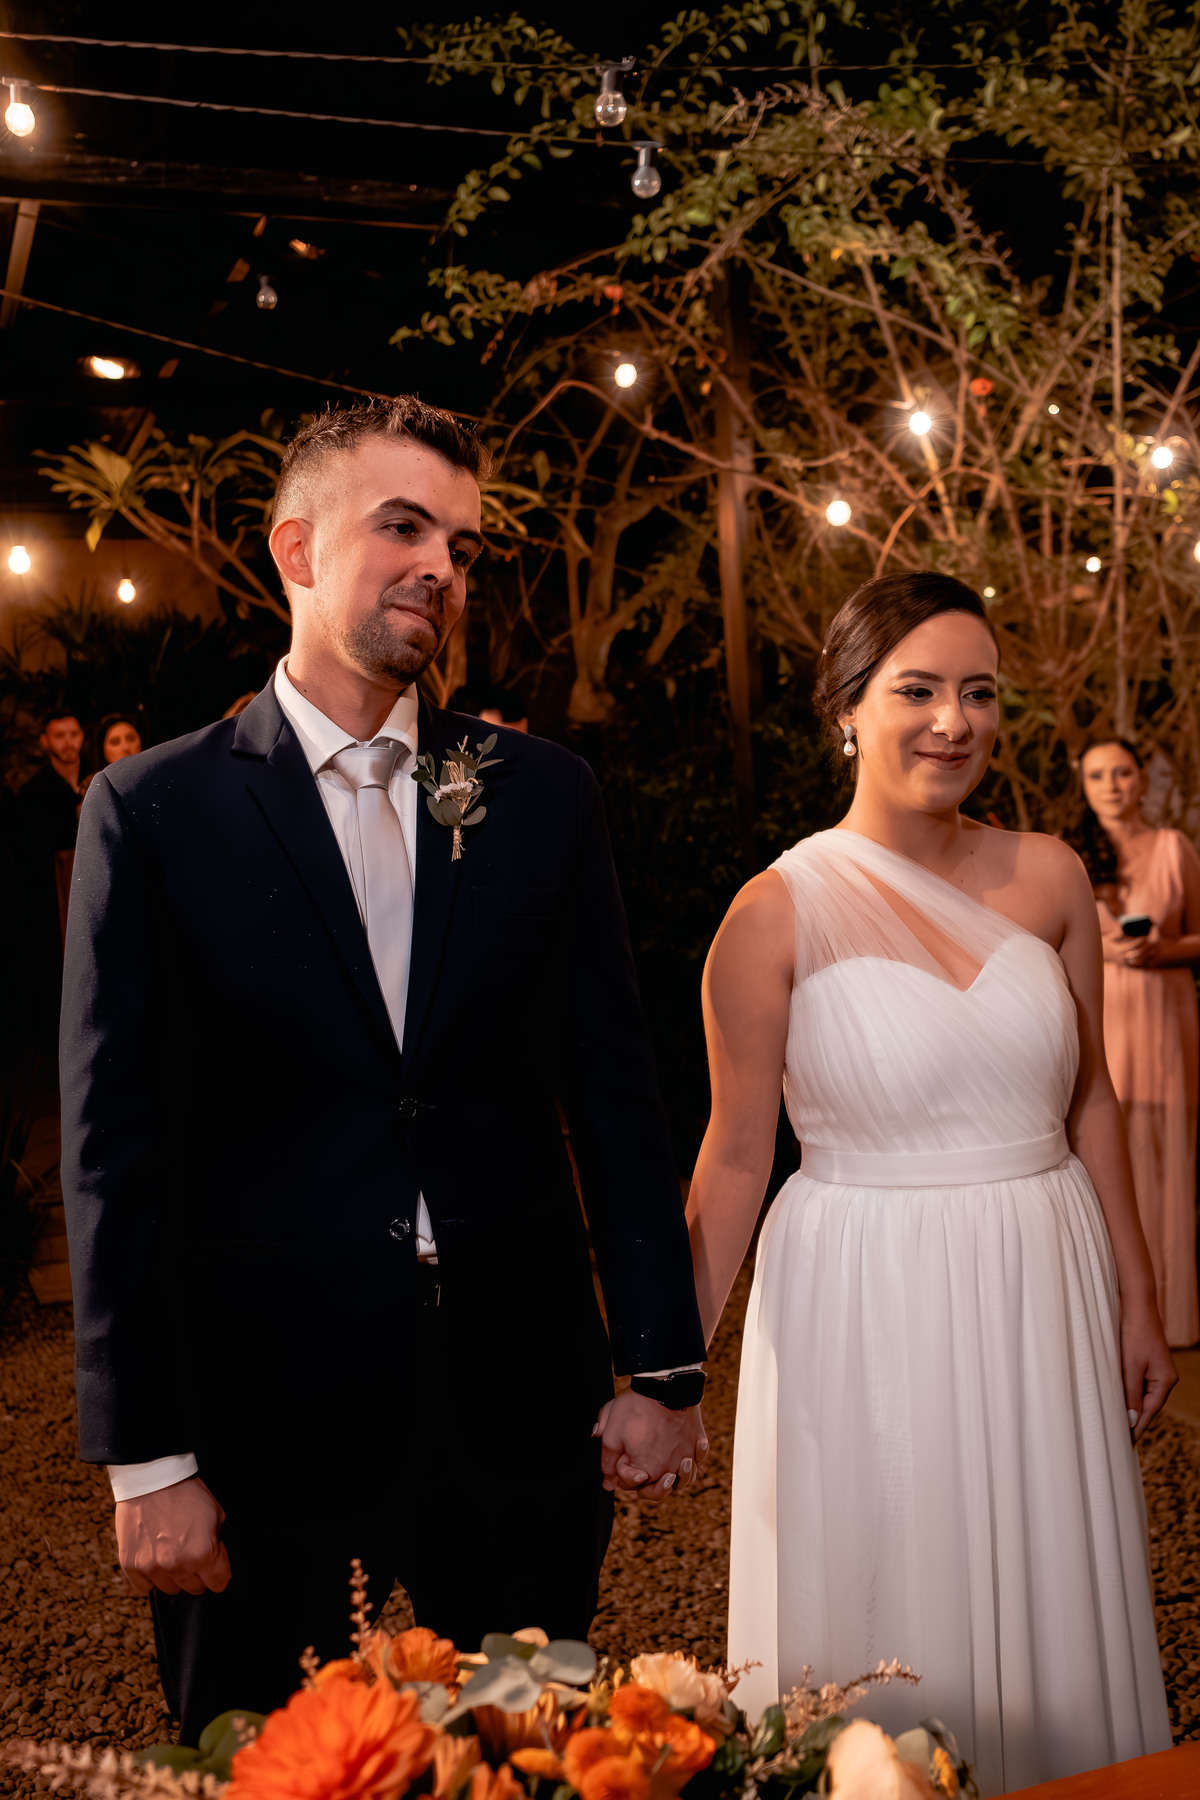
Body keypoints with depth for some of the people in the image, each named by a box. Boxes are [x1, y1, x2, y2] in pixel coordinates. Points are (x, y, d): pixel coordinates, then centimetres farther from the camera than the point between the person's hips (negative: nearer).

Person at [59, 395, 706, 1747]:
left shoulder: (542, 794, 3)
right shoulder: (152, 810, -4)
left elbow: (614, 1087, 3)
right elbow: (118, 1147, -5)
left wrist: (660, 1368, 2)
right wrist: (145, 1457, -6)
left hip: (520, 1412, 2)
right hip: (266, 1423, -2)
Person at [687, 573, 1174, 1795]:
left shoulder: (1048, 878, 1)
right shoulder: (779, 912, -10)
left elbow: (1088, 1102, 8)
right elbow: (735, 1157, -7)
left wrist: (1137, 1300, 11)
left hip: (1045, 1294, 4)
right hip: (866, 1306, -4)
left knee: (1052, 1617, 18)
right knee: (890, 1637, 11)